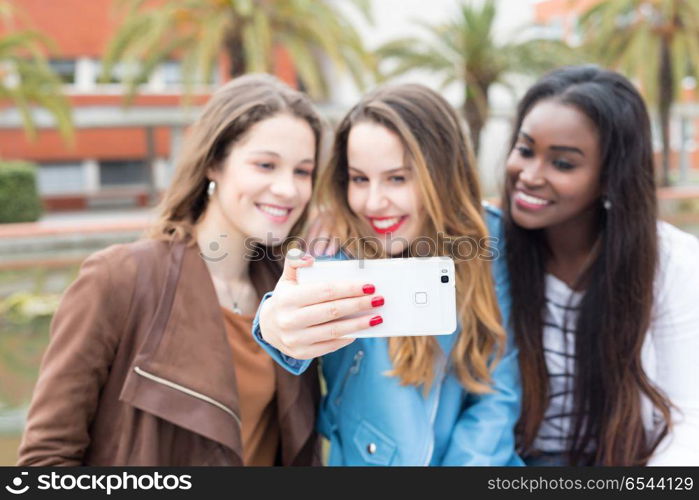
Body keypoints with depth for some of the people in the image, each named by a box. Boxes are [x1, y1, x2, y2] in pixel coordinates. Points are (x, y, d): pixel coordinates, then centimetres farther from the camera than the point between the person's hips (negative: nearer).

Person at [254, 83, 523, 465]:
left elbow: (498, 394, -4)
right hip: (359, 456, 1)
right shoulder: (335, 247, -9)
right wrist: (277, 329, -51)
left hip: (468, 455, 0)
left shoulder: (491, 241, -7)